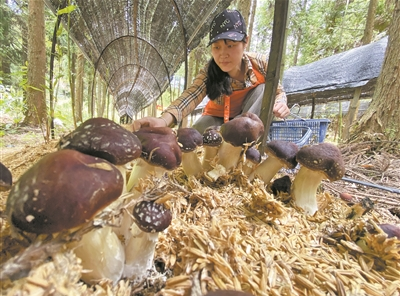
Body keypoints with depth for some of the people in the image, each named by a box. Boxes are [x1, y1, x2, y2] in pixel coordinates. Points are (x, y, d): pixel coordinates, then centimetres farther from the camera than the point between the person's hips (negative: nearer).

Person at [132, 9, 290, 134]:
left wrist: (280, 102, -34)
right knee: (200, 129, -31)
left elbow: (278, 91, -8)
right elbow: (190, 96, -46)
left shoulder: (260, 63, -22)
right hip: (220, 118, -1)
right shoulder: (209, 73, -28)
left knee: (262, 89, -25)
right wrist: (164, 120, -67)